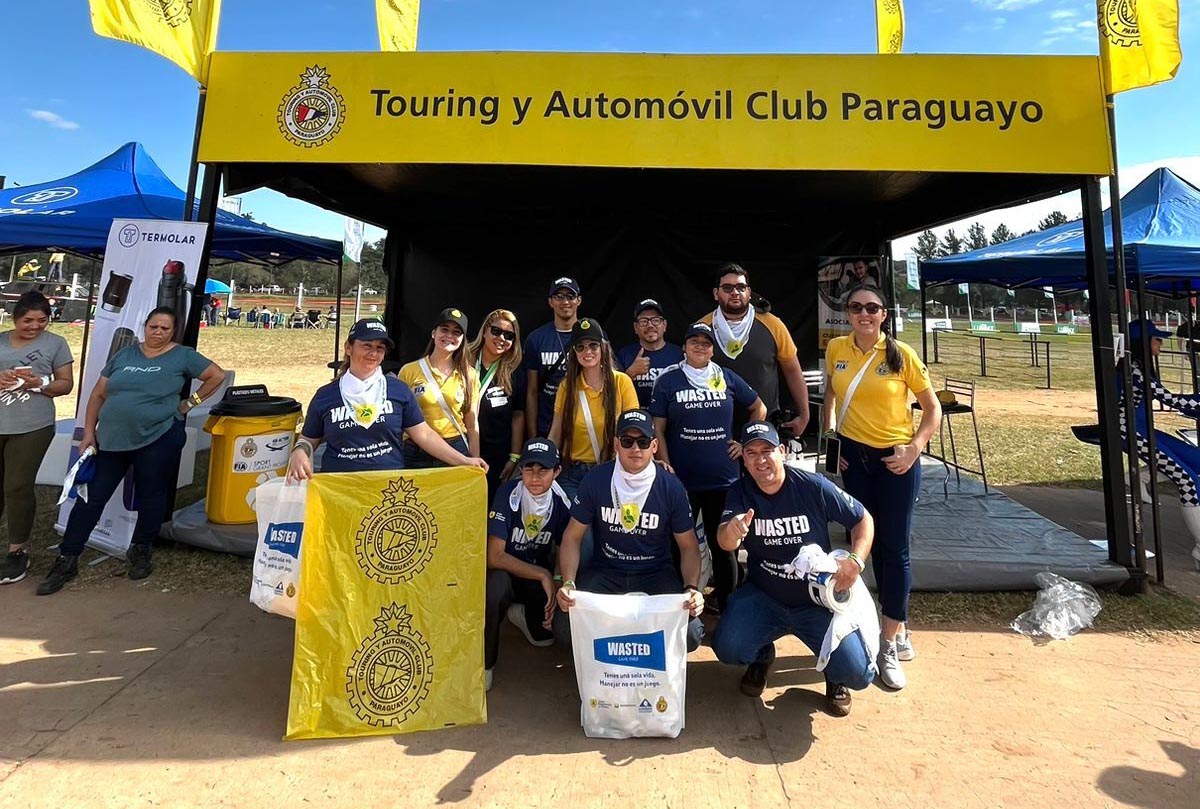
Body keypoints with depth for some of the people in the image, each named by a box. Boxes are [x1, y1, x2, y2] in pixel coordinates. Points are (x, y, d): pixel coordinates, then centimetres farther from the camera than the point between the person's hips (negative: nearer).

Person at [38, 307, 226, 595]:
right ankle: (67, 561, 17)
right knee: (91, 497, 7)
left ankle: (140, 551, 28)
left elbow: (217, 376, -2)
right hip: (111, 439, 4)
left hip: (157, 440, -3)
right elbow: (98, 394, 11)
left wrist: (190, 403, -3)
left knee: (150, 497, 8)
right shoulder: (124, 354, 9)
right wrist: (89, 433, 5)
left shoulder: (182, 356, -1)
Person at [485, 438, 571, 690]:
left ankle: (523, 616, 14)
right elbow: (494, 557, -23)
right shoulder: (508, 494, -21)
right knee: (496, 584, -36)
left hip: (540, 573, 4)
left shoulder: (561, 501, -11)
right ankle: (484, 664, -12)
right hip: (504, 570, -4)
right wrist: (543, 575, -25)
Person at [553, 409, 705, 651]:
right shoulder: (595, 480, -7)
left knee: (689, 634, -24)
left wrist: (691, 588, -18)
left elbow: (689, 546, 0)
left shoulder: (671, 487, -7)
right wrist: (568, 583, -17)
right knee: (565, 629, -23)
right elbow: (573, 537, -1)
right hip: (604, 571, 0)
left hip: (656, 574, 0)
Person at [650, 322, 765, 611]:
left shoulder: (728, 378, 6)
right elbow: (658, 429, 0)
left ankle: (726, 603, 27)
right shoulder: (668, 381, 1)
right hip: (682, 479, -1)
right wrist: (666, 468, -9)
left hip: (723, 478, 2)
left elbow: (759, 408, 18)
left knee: (723, 544, 10)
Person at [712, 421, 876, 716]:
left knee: (858, 675, -15)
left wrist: (855, 561, -19)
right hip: (763, 597, 1)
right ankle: (762, 657, 17)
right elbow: (726, 543, -25)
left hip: (818, 600, -1)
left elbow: (863, 519, -2)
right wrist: (732, 530, -50)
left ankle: (834, 670, 25)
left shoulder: (813, 487, -14)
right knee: (727, 648, -22)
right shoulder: (739, 493, -10)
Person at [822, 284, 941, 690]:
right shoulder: (836, 349, 0)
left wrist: (915, 448, -15)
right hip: (854, 457, 3)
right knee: (872, 543, 12)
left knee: (894, 548, 0)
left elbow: (932, 407, -2)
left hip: (896, 459, -3)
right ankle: (900, 631, 32)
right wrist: (829, 433, 6)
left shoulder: (901, 354, -9)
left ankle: (889, 644, 14)